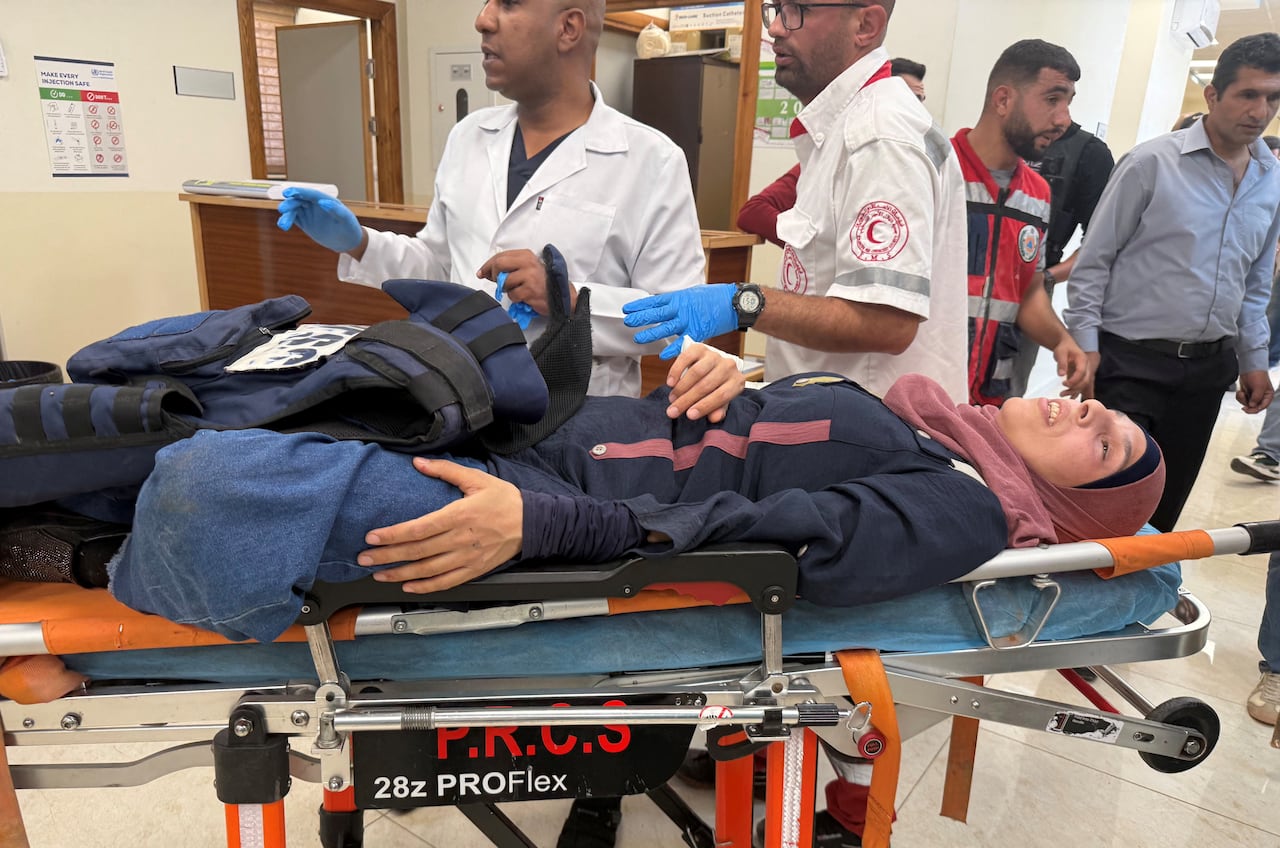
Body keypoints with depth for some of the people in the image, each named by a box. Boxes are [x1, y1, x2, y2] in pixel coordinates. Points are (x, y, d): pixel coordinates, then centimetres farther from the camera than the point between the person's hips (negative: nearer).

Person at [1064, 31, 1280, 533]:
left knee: (1166, 505, 13)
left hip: (1207, 366, 6)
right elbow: (1094, 259, -7)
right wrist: (1085, 344, -12)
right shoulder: (1152, 163, -8)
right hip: (1129, 361, -5)